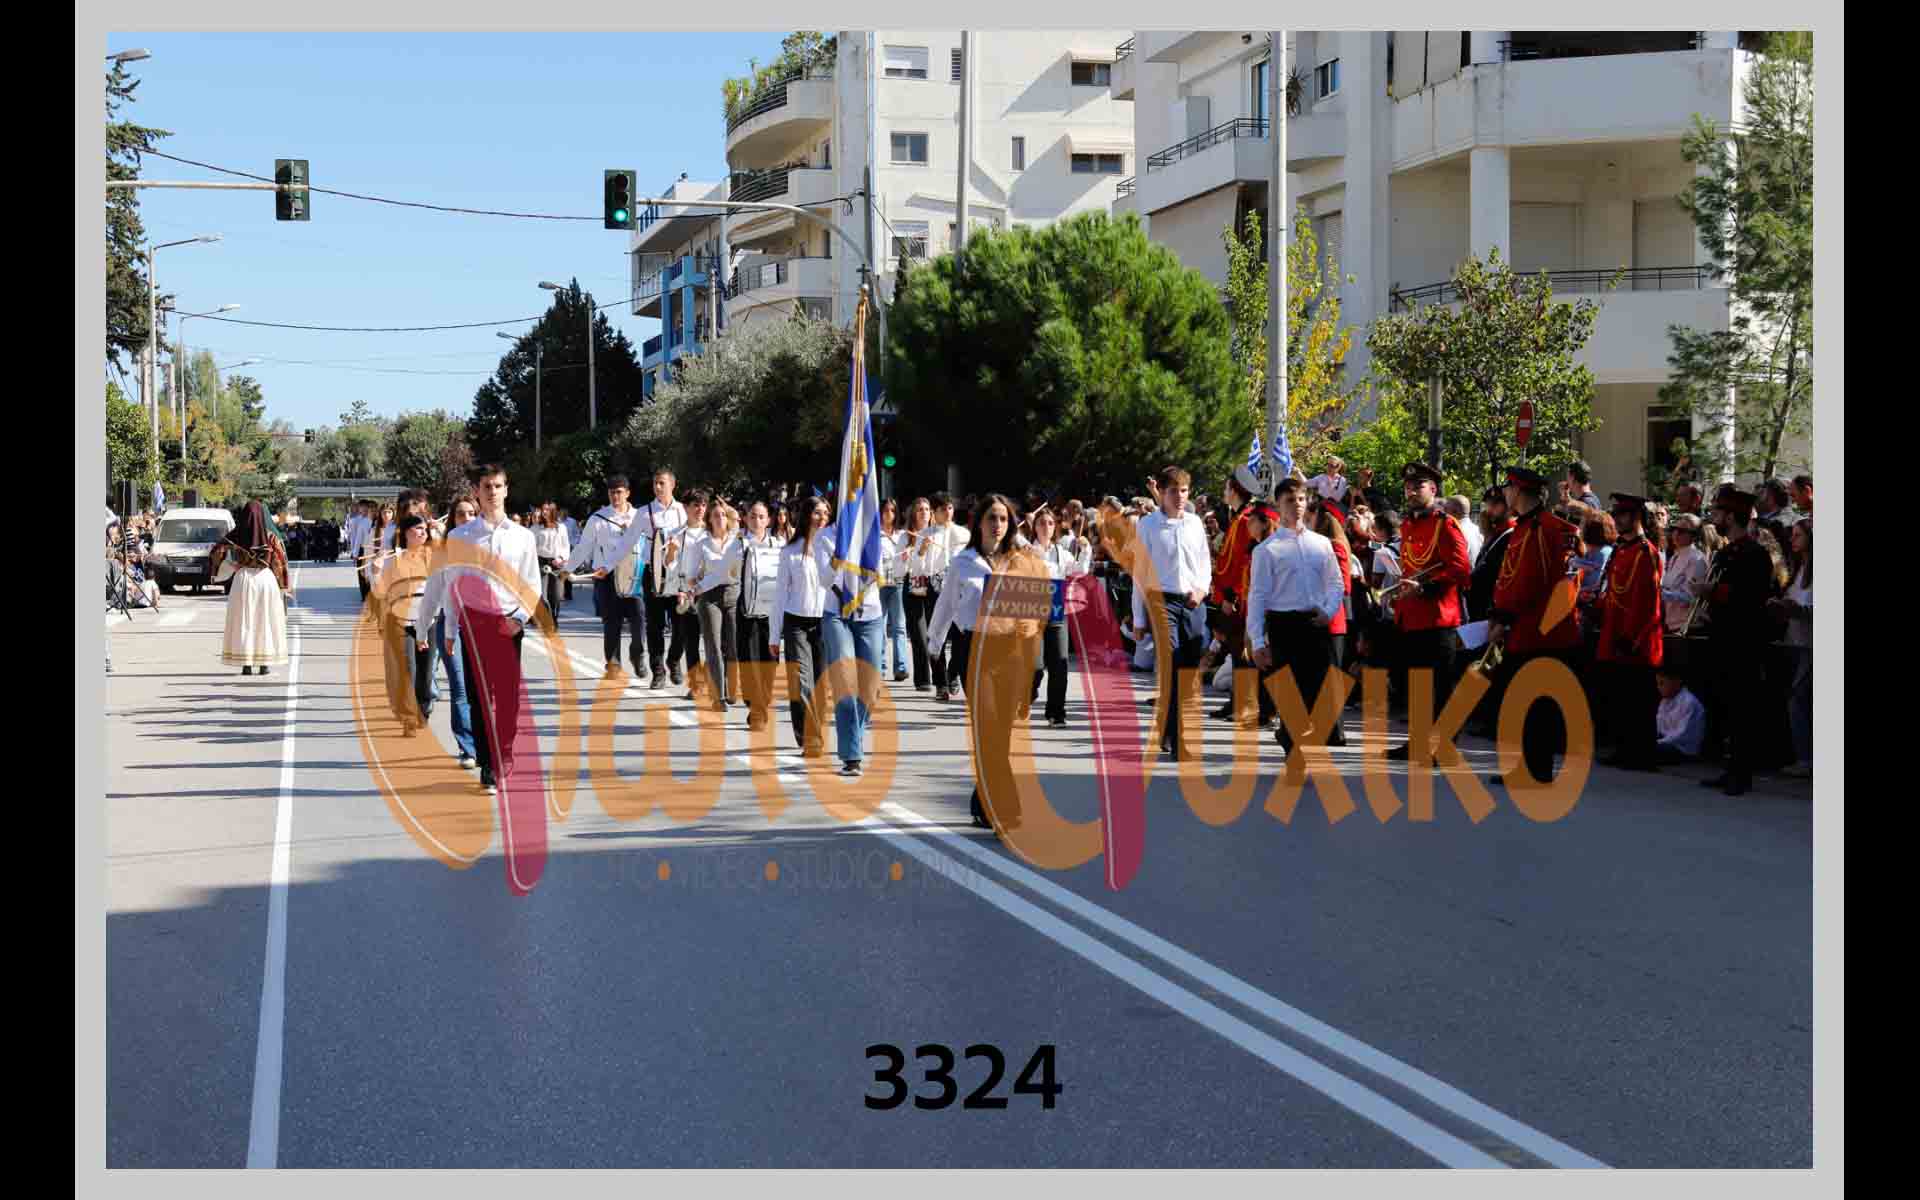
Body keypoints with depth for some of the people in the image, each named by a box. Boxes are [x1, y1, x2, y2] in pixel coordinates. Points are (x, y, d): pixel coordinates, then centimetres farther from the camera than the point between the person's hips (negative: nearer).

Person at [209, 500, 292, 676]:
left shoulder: (237, 535, -3)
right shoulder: (270, 536, -5)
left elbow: (217, 551, -4)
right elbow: (280, 561, -5)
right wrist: (285, 586, 2)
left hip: (243, 578, 0)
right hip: (266, 578, 0)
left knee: (244, 622, 7)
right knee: (265, 621, 8)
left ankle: (246, 664, 4)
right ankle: (264, 664, 6)